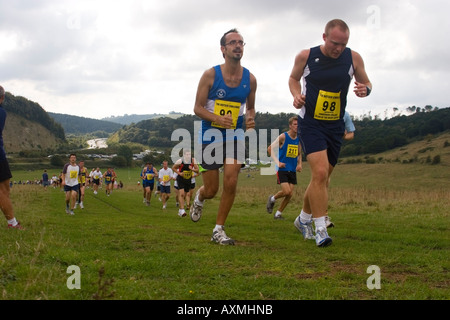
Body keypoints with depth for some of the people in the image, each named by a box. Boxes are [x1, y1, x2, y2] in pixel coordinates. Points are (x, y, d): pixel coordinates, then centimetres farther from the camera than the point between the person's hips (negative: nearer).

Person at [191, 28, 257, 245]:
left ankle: (218, 230, 1)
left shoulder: (250, 79, -1)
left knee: (231, 181, -14)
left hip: (235, 137, 2)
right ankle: (199, 197, 42)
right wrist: (219, 119, -26)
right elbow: (198, 108, -8)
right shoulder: (210, 75, -9)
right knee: (211, 190, 2)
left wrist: (250, 119, -10)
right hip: (210, 136, -2)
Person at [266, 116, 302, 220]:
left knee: (290, 194, -1)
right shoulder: (283, 136, -9)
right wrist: (277, 162, -15)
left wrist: (299, 164, 3)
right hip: (282, 169, -5)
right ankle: (272, 198, 15)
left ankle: (278, 213, 15)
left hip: (292, 170, 5)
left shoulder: (299, 139, 7)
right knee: (286, 191, -16)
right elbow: (270, 148, -5)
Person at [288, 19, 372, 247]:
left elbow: (365, 83, 9)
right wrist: (297, 95, -10)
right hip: (310, 123, -3)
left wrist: (365, 89, -15)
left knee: (322, 178, 12)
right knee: (320, 173, -21)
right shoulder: (305, 56, -8)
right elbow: (294, 78, 11)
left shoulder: (353, 58, -4)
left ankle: (303, 219, 34)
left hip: (335, 126, 4)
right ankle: (320, 229, -15)